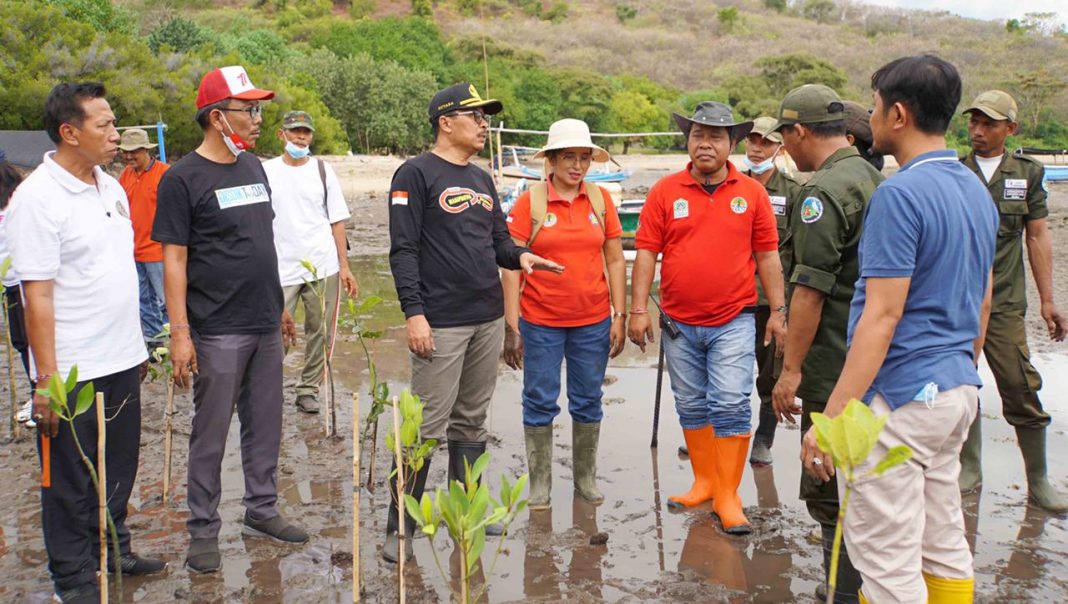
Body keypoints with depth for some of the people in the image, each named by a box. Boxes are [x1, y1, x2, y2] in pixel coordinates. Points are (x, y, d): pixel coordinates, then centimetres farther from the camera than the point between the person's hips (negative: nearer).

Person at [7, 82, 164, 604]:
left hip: (122, 363, 7)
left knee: (118, 468, 19)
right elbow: (36, 296, -18)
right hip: (73, 372, -7)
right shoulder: (37, 199, -16)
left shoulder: (111, 187, 9)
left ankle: (113, 550, 37)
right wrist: (47, 379, -19)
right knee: (71, 481, 8)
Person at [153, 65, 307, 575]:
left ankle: (262, 510, 29)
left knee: (265, 426, 14)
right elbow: (174, 258, -12)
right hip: (217, 332, -6)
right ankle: (203, 530, 16)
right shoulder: (183, 178, -10)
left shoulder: (254, 168, 11)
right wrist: (179, 331, -16)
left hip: (265, 326, 7)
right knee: (210, 436, 3)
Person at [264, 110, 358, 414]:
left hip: (324, 268, 2)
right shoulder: (266, 171, 4)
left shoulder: (323, 170, 7)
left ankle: (308, 389, 17)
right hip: (281, 270, -1)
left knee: (320, 333, 5)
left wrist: (344, 266, 2)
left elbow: (337, 221, 7)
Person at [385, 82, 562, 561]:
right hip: (441, 323, -7)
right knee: (428, 426, -6)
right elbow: (403, 249, -11)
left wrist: (519, 255, -2)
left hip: (488, 320, 8)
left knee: (472, 422, 14)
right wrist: (414, 312, -18)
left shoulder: (481, 180, 17)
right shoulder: (417, 174, -5)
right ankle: (400, 528, 4)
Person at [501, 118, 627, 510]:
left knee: (588, 402, 12)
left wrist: (620, 316, 2)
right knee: (540, 403, 6)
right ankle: (540, 483, 19)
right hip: (541, 323, -2)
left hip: (593, 322, 3)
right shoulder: (529, 202, -5)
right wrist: (511, 326, -10)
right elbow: (512, 266, -6)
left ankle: (585, 478, 27)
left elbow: (615, 260, 6)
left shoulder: (601, 200, 3)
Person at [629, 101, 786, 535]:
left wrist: (778, 311, 3)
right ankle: (704, 482, 27)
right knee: (691, 406, 12)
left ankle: (727, 496, 3)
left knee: (731, 405, -7)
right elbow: (646, 252, 0)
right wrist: (638, 309, -6)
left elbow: (767, 256, 5)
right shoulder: (665, 192, 1)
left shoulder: (751, 193, 2)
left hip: (732, 322, -2)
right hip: (678, 322, 2)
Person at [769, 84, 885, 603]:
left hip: (835, 366, -10)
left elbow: (810, 288, -20)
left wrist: (791, 369, -16)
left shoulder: (824, 192, -16)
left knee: (829, 492, -2)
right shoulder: (876, 180, 13)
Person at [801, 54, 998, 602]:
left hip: (899, 398, -10)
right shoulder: (975, 191, 12)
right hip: (956, 392, 10)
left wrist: (831, 418, -21)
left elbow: (882, 316, -22)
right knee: (944, 545, 18)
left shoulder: (900, 194, -17)